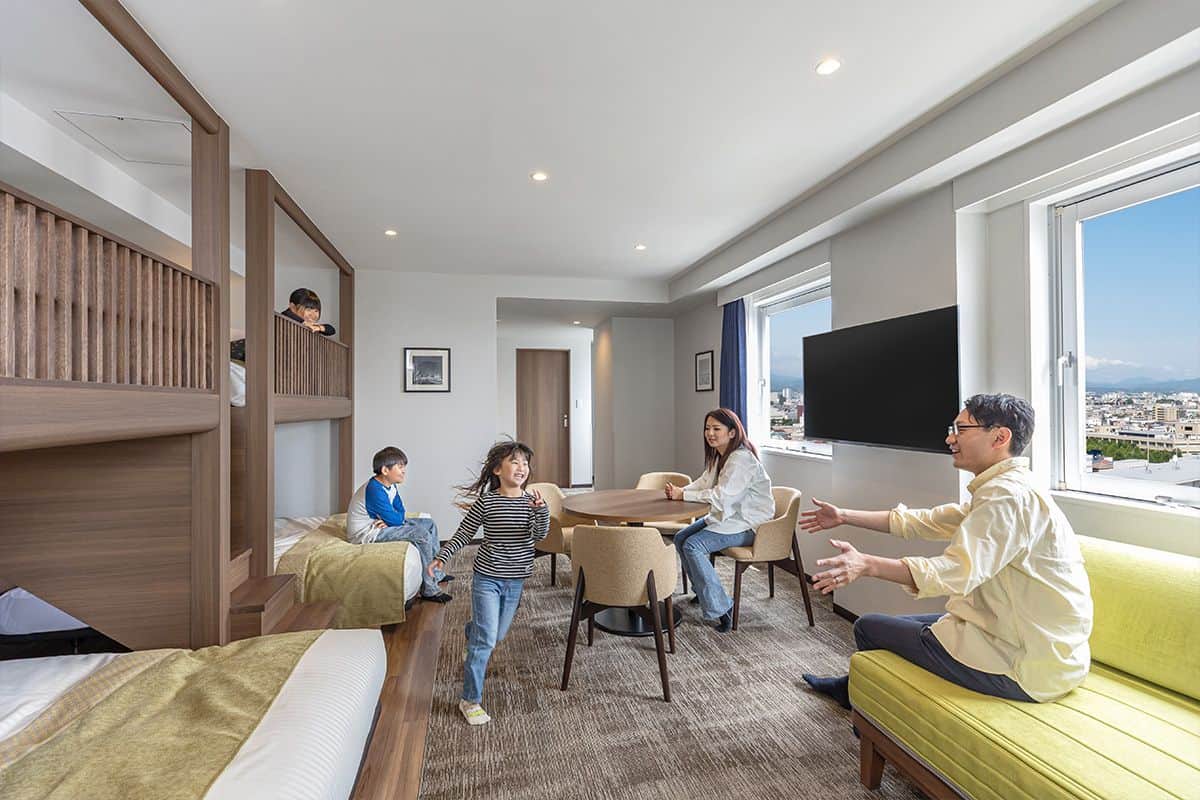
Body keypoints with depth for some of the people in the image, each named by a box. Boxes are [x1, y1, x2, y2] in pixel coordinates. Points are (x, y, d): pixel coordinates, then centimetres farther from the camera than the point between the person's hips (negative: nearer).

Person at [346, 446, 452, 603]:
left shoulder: (391, 486, 4)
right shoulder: (375, 490, -27)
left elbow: (401, 510, 5)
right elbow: (395, 519, -24)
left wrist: (389, 520, -15)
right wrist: (401, 516, -2)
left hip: (377, 525, 10)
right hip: (366, 533, -10)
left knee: (430, 524, 10)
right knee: (422, 534, -24)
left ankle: (435, 574, 20)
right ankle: (429, 590, -14)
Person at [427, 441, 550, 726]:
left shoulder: (531, 500, -6)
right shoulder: (486, 502, -12)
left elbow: (540, 535, -19)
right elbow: (463, 534, -1)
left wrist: (541, 509, -34)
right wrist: (442, 556, -6)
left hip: (516, 579, 4)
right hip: (487, 577, -4)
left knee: (498, 634, 21)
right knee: (486, 640, -6)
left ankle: (472, 632, 56)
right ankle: (470, 700, 12)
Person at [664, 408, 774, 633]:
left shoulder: (741, 459, -23)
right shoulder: (718, 456, 8)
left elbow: (720, 495, -28)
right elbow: (703, 483, 9)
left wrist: (683, 495, -22)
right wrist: (678, 491, -11)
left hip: (748, 524, -10)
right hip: (727, 517, 10)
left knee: (693, 546, -22)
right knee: (681, 538, 4)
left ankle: (720, 609, -13)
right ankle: (703, 591, 21)